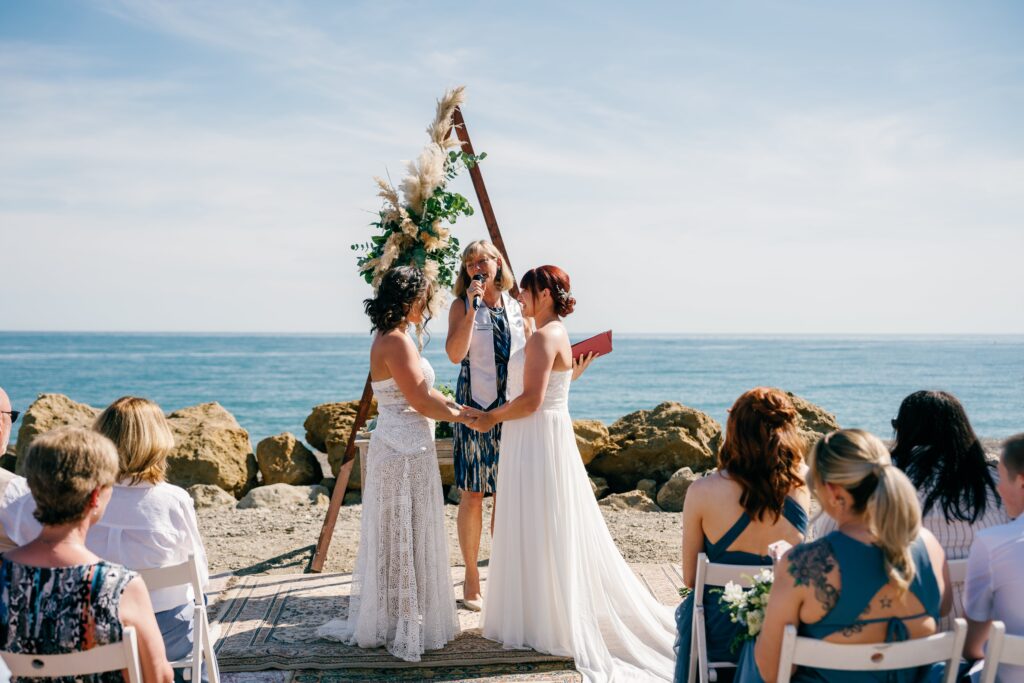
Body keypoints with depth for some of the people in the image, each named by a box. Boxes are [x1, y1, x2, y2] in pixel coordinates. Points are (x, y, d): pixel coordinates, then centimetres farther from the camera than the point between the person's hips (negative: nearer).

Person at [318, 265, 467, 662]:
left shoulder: (393, 338, 13)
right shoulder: (396, 342, -18)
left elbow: (421, 392, 17)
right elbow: (421, 400, -19)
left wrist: (456, 407, 11)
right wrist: (462, 417, -7)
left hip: (404, 448, 10)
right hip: (405, 452, -10)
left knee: (398, 538, 17)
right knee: (404, 538, -1)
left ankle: (386, 621, 27)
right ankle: (405, 628, 9)